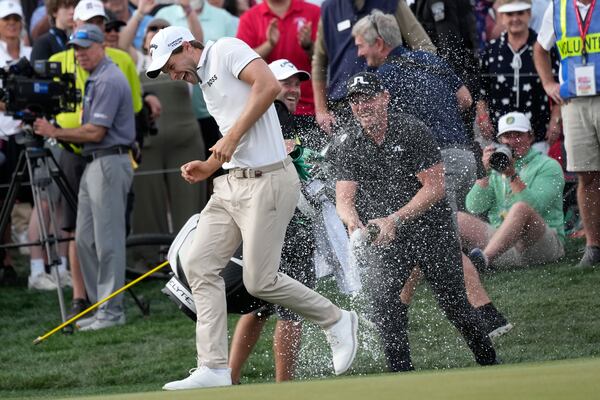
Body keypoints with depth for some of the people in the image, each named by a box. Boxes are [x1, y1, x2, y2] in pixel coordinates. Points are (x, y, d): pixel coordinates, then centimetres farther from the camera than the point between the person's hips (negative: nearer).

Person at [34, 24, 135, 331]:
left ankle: (112, 312, -4)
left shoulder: (109, 81, -15)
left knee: (108, 240, -7)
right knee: (85, 239, 11)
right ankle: (99, 305, 15)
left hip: (109, 163, -11)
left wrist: (55, 133, -10)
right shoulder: (93, 80, 18)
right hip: (93, 164, 11)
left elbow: (95, 132, -19)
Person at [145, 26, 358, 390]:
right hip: (232, 183, 10)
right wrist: (210, 167, 12)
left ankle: (337, 321, 15)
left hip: (267, 182, -10)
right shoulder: (205, 83, 22)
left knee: (260, 281, -8)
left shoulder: (227, 50, -5)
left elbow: (269, 85, -23)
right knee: (200, 266, -2)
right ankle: (214, 369, -2)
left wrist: (232, 136, -19)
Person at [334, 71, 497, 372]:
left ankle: (488, 361, 21)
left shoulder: (411, 131, -12)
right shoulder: (350, 148, 1)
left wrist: (395, 220, -26)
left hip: (431, 229, -3)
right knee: (379, 295, -20)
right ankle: (401, 372, -13)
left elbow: (435, 188, -16)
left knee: (454, 302, 0)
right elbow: (344, 199, -6)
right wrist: (355, 225, -30)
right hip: (383, 238, 3)